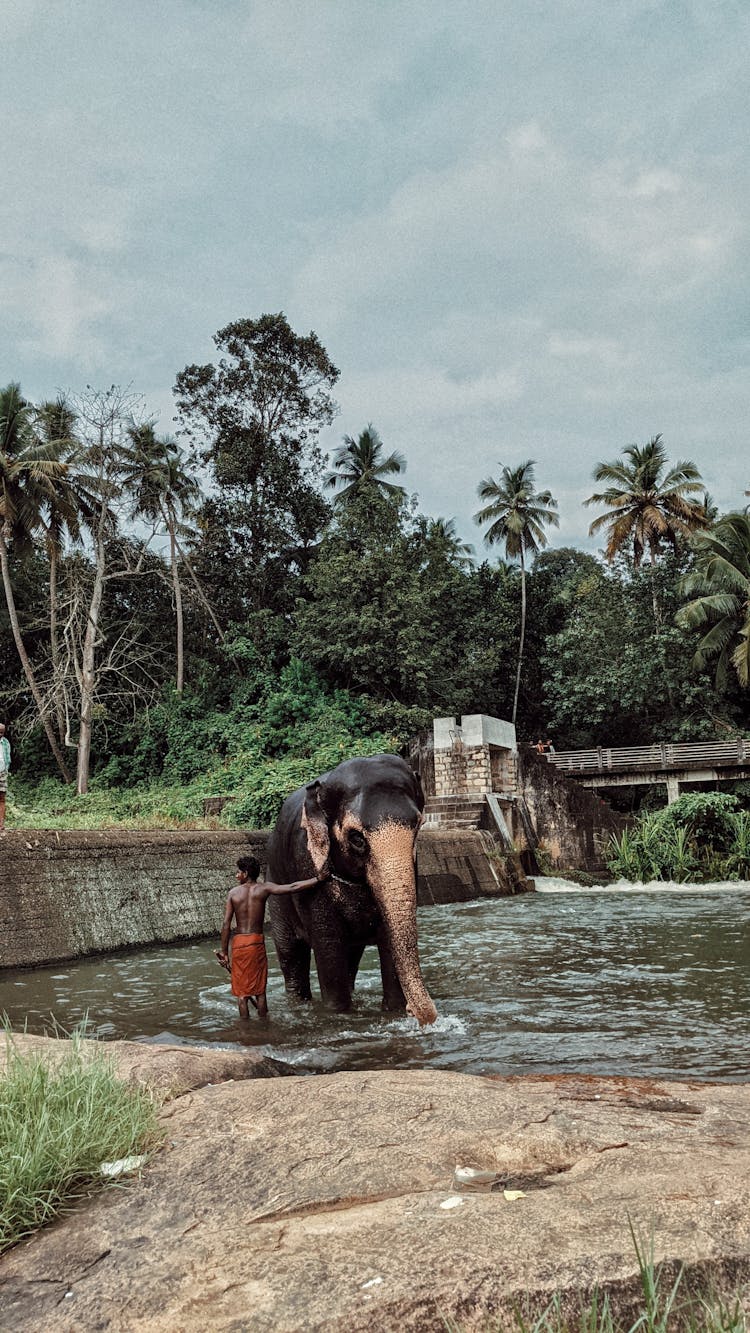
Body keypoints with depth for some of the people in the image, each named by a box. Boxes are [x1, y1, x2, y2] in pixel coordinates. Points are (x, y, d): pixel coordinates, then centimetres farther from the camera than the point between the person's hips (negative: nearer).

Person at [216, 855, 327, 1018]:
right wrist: (318, 878, -2)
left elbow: (226, 924, -3)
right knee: (260, 989, 11)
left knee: (241, 990, 8)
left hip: (238, 941, 0)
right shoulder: (263, 888, -2)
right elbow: (293, 887, -9)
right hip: (256, 941, 0)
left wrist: (224, 952, 2)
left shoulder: (234, 893, 1)